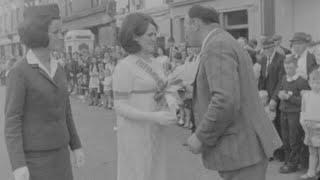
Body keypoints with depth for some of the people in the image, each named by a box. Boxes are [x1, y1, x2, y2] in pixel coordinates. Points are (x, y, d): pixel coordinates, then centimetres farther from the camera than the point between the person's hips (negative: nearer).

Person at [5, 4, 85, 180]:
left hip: (57, 151, 7)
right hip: (34, 155, -7)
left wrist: (76, 146, 14)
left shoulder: (57, 68, 7)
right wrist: (18, 166, -21)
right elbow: (11, 122, -16)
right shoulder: (19, 72, -15)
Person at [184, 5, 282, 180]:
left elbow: (226, 101, -28)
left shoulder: (216, 46, -16)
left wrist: (201, 137, -17)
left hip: (241, 150, -10)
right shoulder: (228, 44, 17)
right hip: (247, 144, 10)